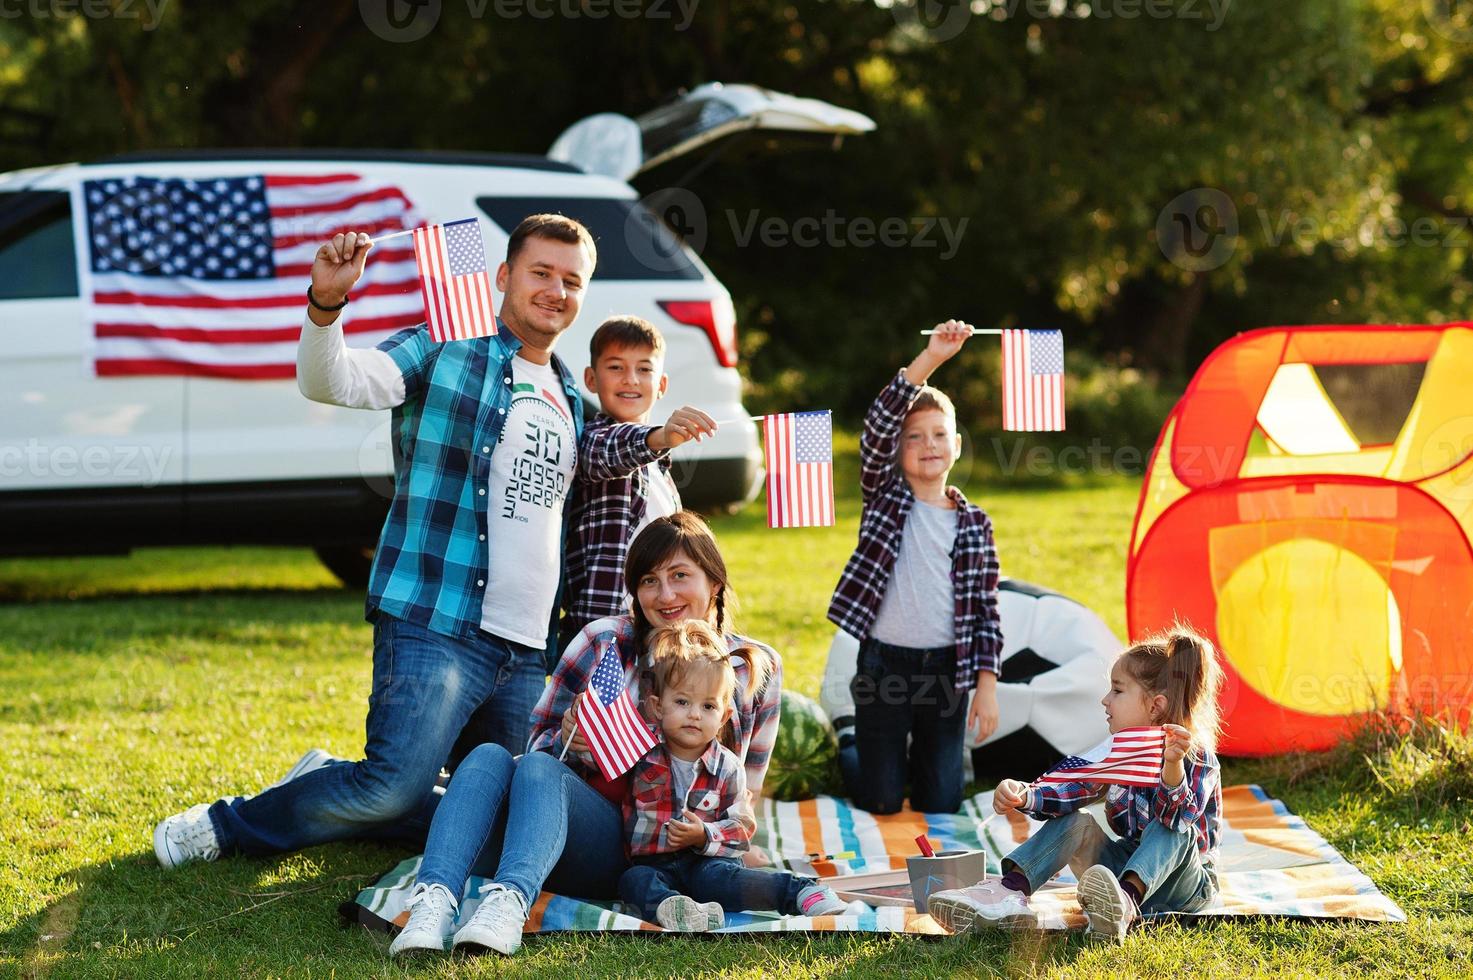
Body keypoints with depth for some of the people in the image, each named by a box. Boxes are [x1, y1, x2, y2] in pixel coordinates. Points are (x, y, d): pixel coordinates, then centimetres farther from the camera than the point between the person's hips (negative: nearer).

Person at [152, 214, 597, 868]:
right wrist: (326, 302, -35)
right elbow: (330, 383, -17)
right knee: (395, 789, -21)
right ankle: (230, 825, 2)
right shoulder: (444, 350, 0)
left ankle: (325, 789, 23)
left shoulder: (571, 401, 19)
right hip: (433, 631, -7)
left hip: (528, 654, 7)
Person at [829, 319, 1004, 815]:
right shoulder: (885, 498, 0)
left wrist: (987, 684, -3)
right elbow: (878, 428, -16)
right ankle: (848, 752, 35)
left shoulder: (974, 523, 5)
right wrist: (929, 360, -24)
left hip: (947, 667, 2)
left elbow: (985, 608, 5)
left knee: (942, 805, 5)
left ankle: (917, 758, 37)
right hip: (885, 664, -2)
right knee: (879, 804, 3)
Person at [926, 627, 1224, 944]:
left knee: (1172, 829, -34)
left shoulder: (1199, 759, -15)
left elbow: (1178, 821, -33)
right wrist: (1024, 796, -27)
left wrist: (1173, 765, -51)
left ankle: (1126, 903, -62)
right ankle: (1010, 890, -31)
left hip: (1187, 881, -6)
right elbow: (1071, 791, -8)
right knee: (1075, 822, -11)